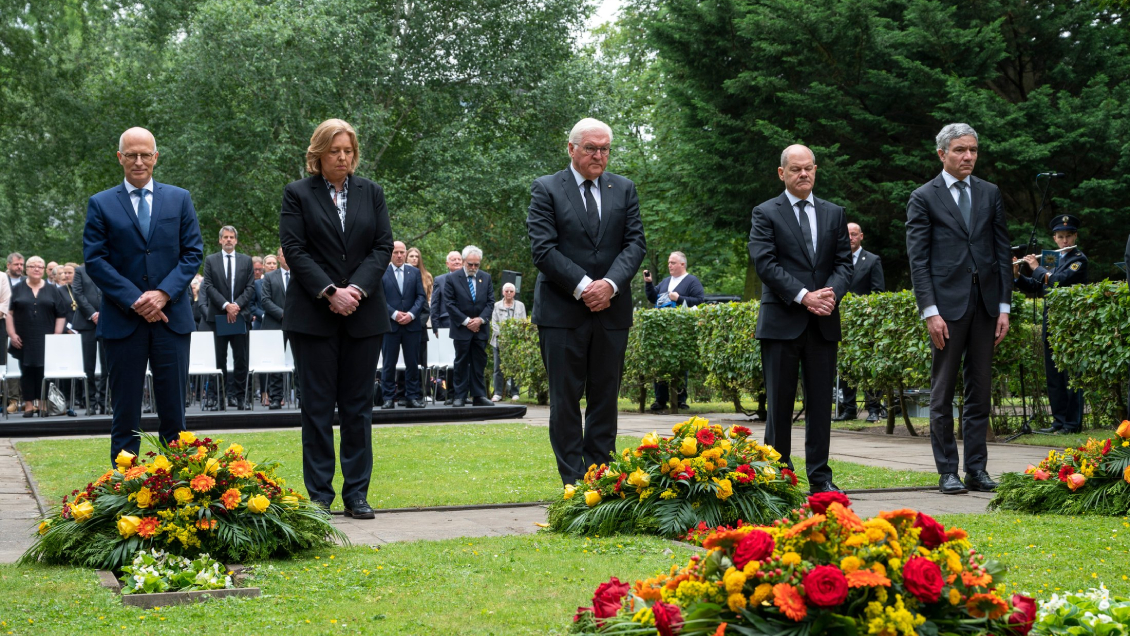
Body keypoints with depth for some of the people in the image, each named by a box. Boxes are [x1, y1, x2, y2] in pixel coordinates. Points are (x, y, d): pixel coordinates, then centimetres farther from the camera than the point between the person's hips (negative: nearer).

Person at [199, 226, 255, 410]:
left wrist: (236, 305, -9)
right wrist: (226, 305, -12)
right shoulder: (210, 260, 7)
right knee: (219, 359, 1)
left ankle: (239, 396, 4)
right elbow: (209, 286, -1)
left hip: (241, 315, 1)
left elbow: (250, 287, 5)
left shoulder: (246, 260, 11)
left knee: (242, 358, 0)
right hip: (218, 316, -1)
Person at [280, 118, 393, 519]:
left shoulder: (371, 193, 11)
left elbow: (383, 246, 4)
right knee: (317, 405, 0)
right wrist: (330, 292, -15)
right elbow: (294, 250, -5)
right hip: (313, 316, -2)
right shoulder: (298, 194, 3)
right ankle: (319, 496, 5)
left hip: (364, 314, 3)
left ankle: (356, 494, 9)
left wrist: (357, 289, -11)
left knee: (358, 406, 4)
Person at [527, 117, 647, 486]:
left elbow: (636, 243, 4)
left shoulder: (624, 190, 12)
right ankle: (573, 482, 3)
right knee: (565, 399, -1)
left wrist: (610, 283, -13)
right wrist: (583, 287, -15)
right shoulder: (546, 189, 1)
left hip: (612, 310, 3)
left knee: (606, 398, 6)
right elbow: (543, 249, -7)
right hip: (562, 312, -3)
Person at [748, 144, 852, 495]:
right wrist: (803, 296, -16)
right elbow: (765, 262, -8)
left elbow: (844, 262, 10)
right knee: (780, 401, 1)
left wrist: (832, 293, -10)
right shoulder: (766, 213, 2)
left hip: (824, 322, 4)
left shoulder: (834, 213, 15)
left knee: (821, 401, 5)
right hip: (782, 320, -3)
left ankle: (820, 475, 10)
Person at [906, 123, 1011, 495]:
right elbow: (918, 260, -3)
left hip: (985, 304, 4)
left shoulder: (990, 194, 12)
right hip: (948, 305, -4)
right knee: (943, 394, 1)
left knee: (980, 392, 7)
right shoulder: (923, 198, 1)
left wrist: (1004, 306, 4)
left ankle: (977, 470, 12)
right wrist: (930, 311, -11)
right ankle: (947, 472, 6)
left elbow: (1003, 252, 11)